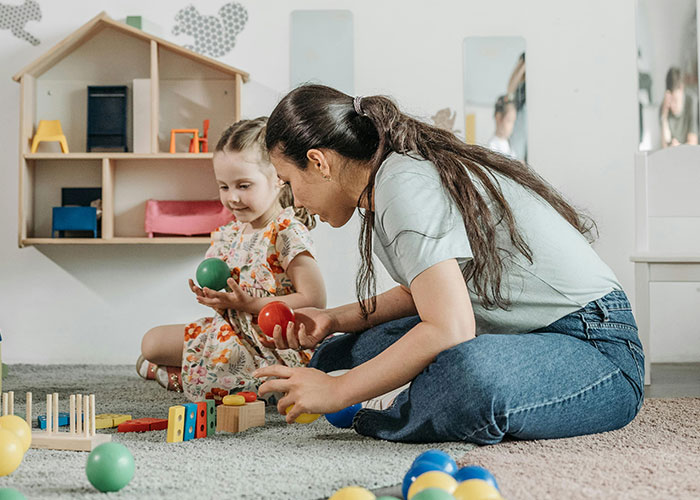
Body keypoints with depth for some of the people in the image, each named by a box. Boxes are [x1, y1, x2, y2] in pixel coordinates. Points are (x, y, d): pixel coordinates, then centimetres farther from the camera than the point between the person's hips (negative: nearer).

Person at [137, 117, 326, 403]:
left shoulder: (287, 232, -17)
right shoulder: (228, 235, 7)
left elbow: (315, 300, -23)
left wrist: (248, 303, -24)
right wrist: (212, 297, -10)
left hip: (272, 348, -8)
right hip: (231, 332, 8)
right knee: (151, 341, 4)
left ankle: (173, 375, 5)